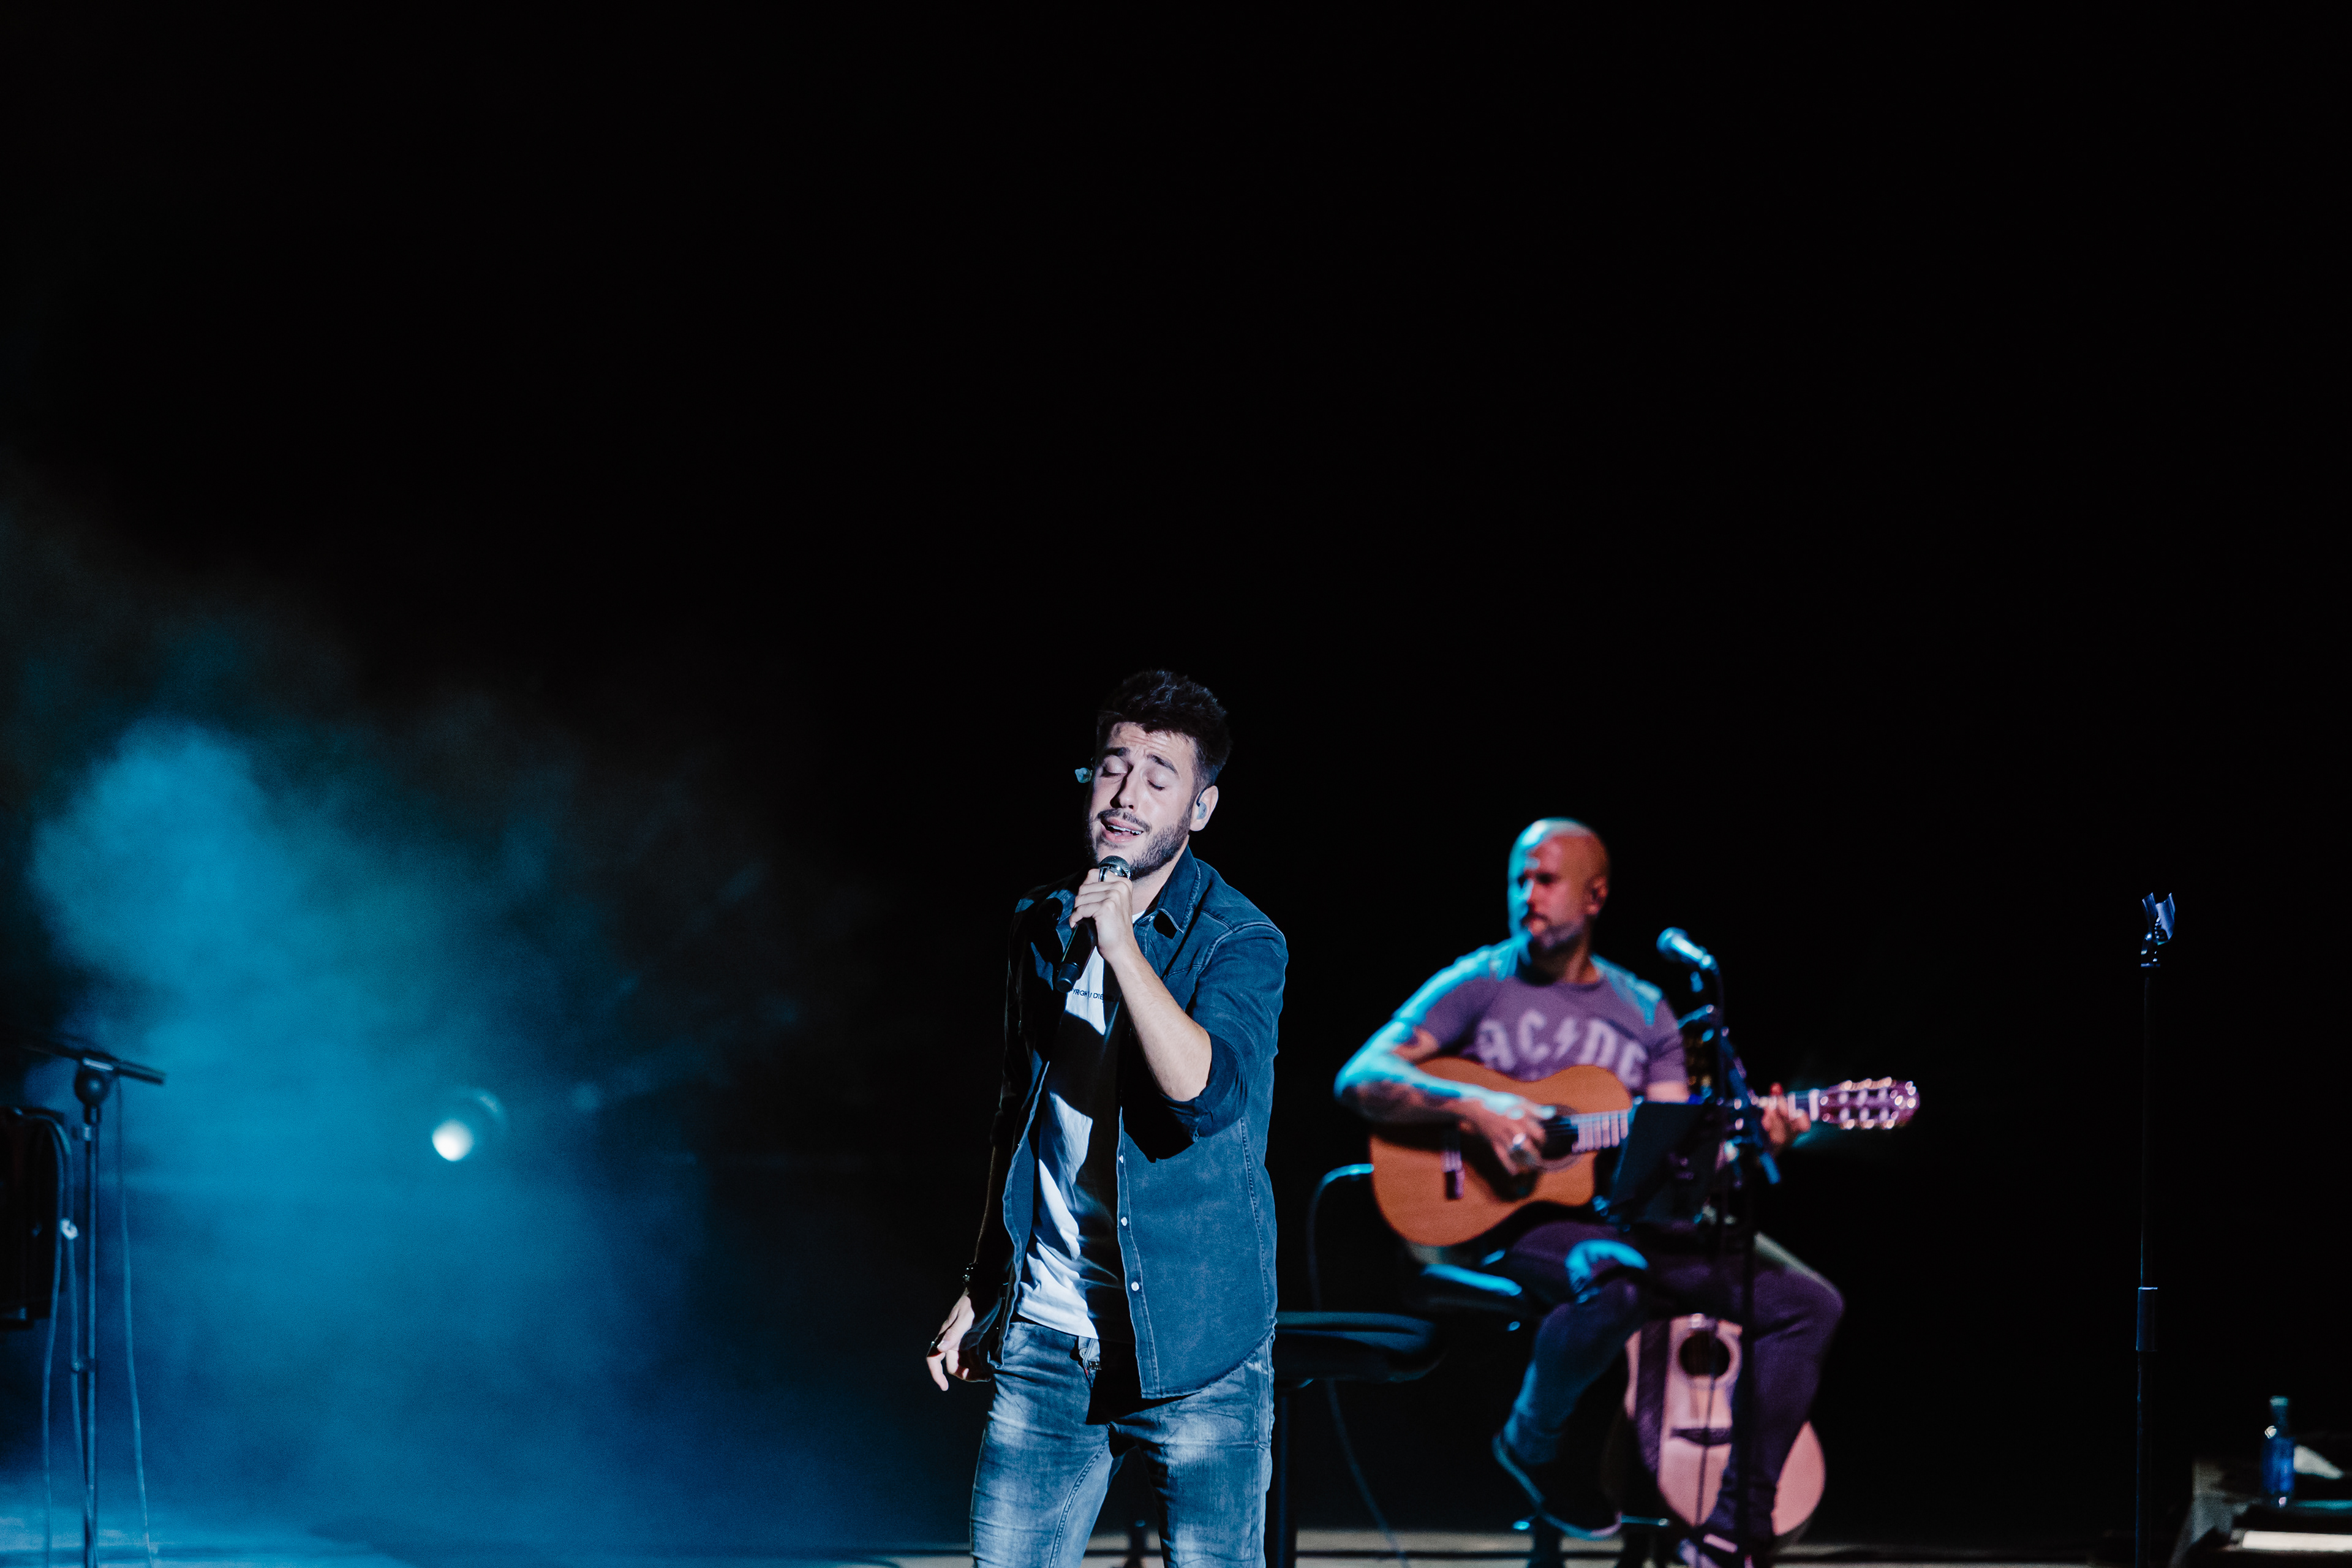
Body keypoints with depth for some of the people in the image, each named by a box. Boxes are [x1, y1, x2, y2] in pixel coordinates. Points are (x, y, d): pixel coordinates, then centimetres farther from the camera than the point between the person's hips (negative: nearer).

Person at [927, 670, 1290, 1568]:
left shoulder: (1241, 944, -8)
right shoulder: (1043, 927, 9)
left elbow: (1207, 1093, -26)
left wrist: (1122, 944, -31)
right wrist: (982, 1288, 20)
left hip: (1195, 1357, -5)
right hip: (1045, 1342, 5)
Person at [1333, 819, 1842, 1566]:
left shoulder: (1644, 1012, 15)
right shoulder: (1480, 984, 2)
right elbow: (1360, 1079, -7)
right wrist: (1474, 1106, -21)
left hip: (1620, 1215, 5)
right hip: (1506, 1220, -5)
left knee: (1807, 1302, -11)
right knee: (1612, 1278, -40)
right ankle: (1533, 1443, -9)